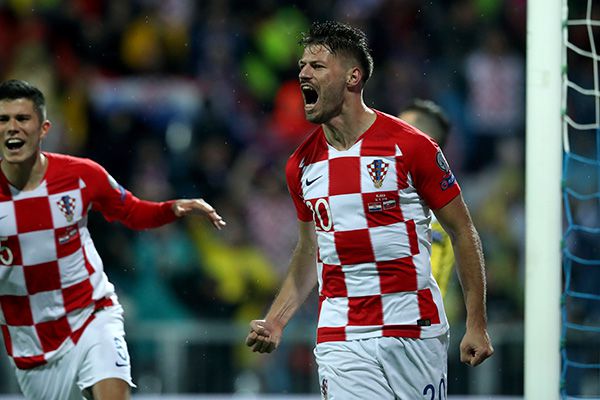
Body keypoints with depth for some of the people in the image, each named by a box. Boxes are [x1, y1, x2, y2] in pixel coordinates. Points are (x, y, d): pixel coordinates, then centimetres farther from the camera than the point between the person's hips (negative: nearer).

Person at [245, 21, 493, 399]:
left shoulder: (410, 146, -7)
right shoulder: (301, 165, 7)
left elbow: (463, 232, -1)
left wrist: (477, 325, -4)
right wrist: (275, 322, 8)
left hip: (417, 333, -3)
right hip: (341, 342, 3)